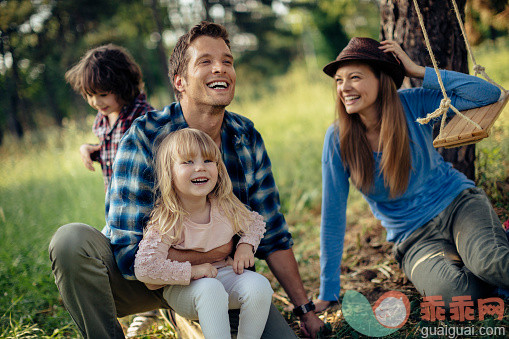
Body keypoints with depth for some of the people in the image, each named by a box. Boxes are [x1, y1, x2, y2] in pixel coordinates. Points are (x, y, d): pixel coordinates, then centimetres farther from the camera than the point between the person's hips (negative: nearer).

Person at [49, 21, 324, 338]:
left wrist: (306, 311, 2)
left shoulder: (248, 139, -7)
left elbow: (273, 236, 2)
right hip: (146, 281, -3)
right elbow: (129, 254, -26)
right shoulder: (144, 139, -21)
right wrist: (219, 251, -21)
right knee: (72, 240, -31)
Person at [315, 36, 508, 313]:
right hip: (415, 238, 1)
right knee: (450, 290, -30)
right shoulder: (338, 138, -10)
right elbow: (333, 214, -5)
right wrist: (327, 293, -2)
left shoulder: (412, 105, -10)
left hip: (458, 204, -1)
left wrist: (418, 71, -19)